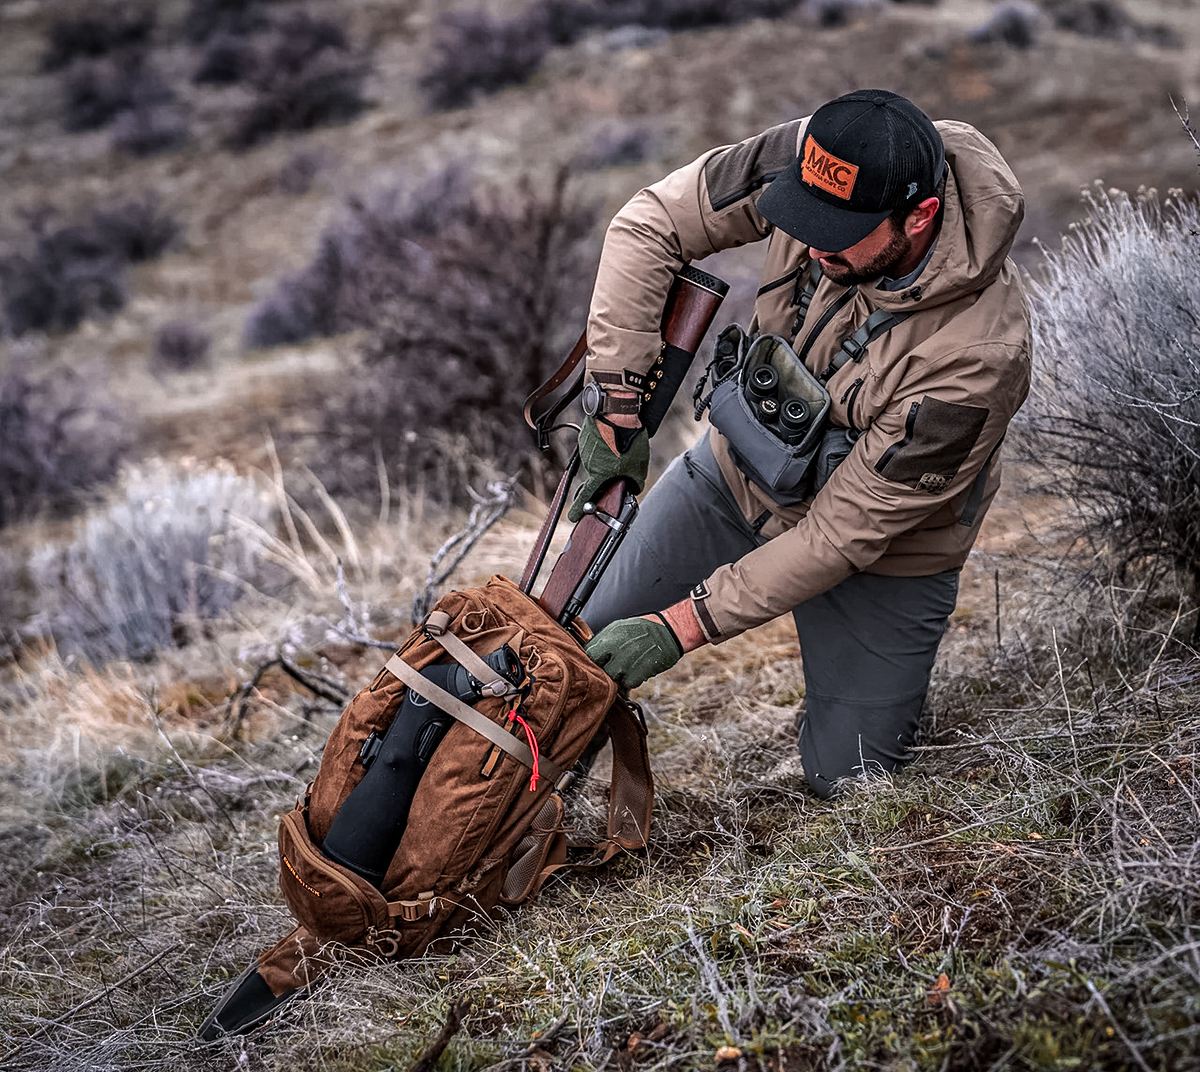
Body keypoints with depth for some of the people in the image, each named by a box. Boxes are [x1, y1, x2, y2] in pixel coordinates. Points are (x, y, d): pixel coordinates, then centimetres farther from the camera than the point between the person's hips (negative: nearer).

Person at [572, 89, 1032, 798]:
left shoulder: (977, 356, -38)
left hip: (880, 551, -3)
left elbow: (846, 531, -31)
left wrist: (681, 628, -32)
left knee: (847, 784, 6)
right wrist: (618, 403, -24)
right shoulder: (815, 159, -27)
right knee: (577, 644, 4)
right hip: (736, 471, 4)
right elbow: (652, 224, -16)